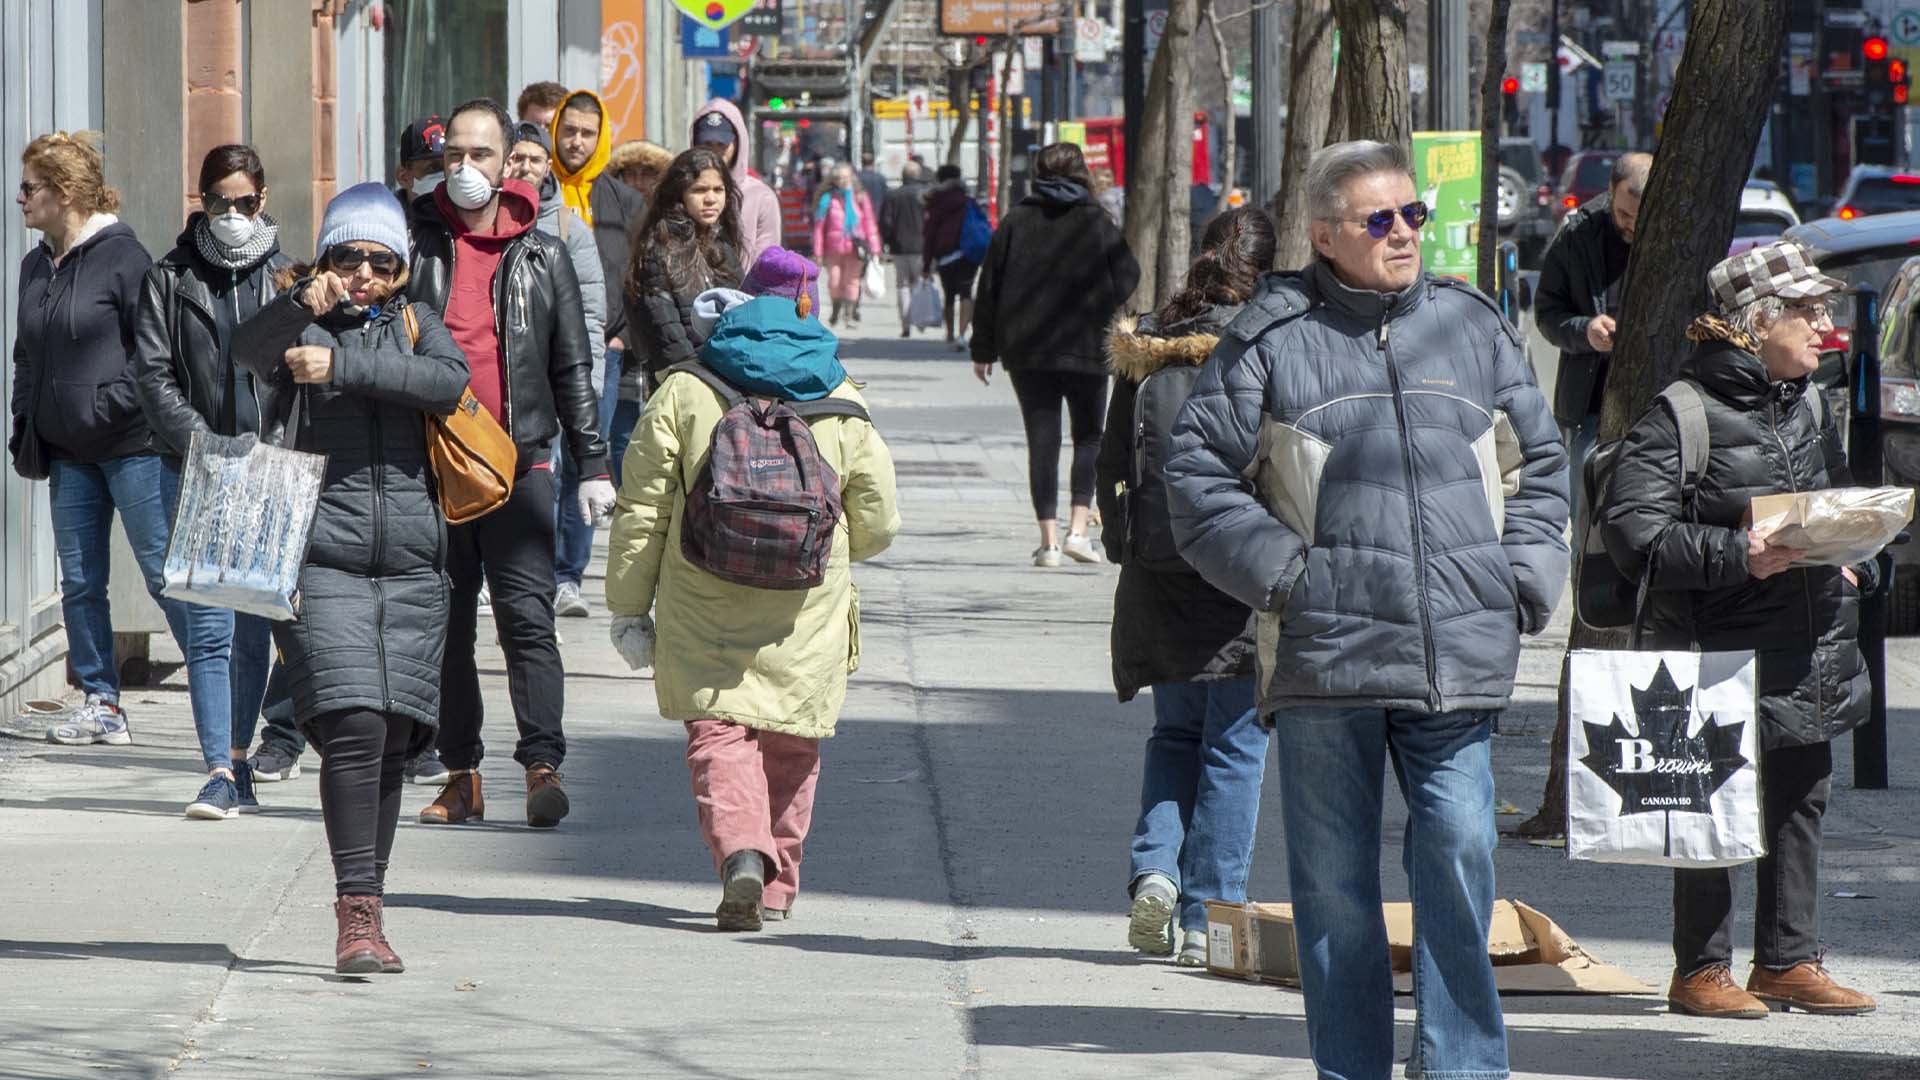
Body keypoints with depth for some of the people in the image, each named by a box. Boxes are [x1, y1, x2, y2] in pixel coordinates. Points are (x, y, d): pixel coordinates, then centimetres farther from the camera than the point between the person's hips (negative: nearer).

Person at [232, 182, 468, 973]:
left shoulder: (414, 323, 14)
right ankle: (356, 914, -20)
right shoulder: (299, 324, 5)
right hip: (324, 558, -4)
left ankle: (367, 906, 17)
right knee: (353, 727, -17)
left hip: (411, 562, 4)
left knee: (391, 743, 6)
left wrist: (343, 364, -15)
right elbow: (247, 351, -17)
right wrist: (302, 304, -35)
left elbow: (448, 381, -7)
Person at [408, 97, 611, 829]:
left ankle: (543, 766, -15)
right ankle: (461, 775, 11)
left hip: (519, 461, -1)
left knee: (527, 617, -10)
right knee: (445, 623, 5)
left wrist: (592, 465, 7)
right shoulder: (414, 245, 7)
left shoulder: (541, 257, 8)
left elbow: (573, 369, 11)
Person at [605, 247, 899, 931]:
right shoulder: (844, 406, 3)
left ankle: (740, 852, -25)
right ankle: (777, 884, 23)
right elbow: (877, 524, 7)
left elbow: (642, 512, -1)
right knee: (791, 745, 16)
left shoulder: (683, 394, 0)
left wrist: (629, 606, 7)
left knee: (718, 733, 0)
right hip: (806, 617, 2)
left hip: (705, 617, -2)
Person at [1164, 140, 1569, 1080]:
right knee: (1334, 884, 3)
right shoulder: (1272, 340, 2)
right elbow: (1198, 477, 2)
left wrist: (1522, 580, 8)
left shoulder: (1473, 328, 13)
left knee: (1460, 859, -8)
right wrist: (1284, 574, -6)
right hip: (1324, 654, -2)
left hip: (1457, 656, 2)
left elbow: (1540, 467, 22)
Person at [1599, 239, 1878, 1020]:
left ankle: (1789, 961, 19)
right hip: (1721, 653, -7)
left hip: (1812, 655, 7)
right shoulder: (1683, 413, -11)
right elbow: (1631, 528, -17)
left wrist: (1855, 563, 5)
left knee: (1801, 806, 10)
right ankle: (1701, 970, 8)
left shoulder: (1811, 409, 14)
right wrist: (1735, 556, -25)